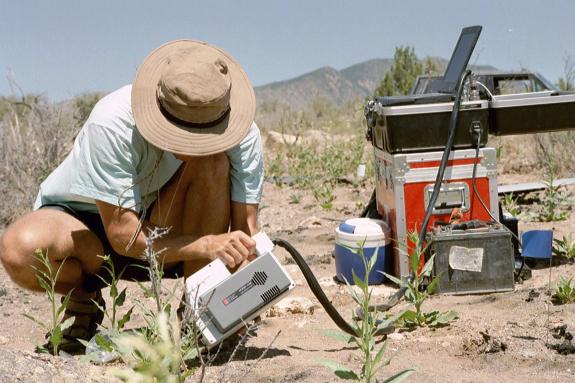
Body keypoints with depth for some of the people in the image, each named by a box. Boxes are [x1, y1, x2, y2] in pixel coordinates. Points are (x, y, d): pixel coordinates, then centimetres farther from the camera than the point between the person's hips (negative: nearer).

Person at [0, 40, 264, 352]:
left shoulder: (242, 134, -23)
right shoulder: (112, 123, -32)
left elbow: (246, 230, -19)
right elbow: (123, 235, -30)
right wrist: (207, 245, -42)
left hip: (165, 231, 2)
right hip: (87, 223, -2)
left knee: (212, 163, -29)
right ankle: (84, 296, 0)